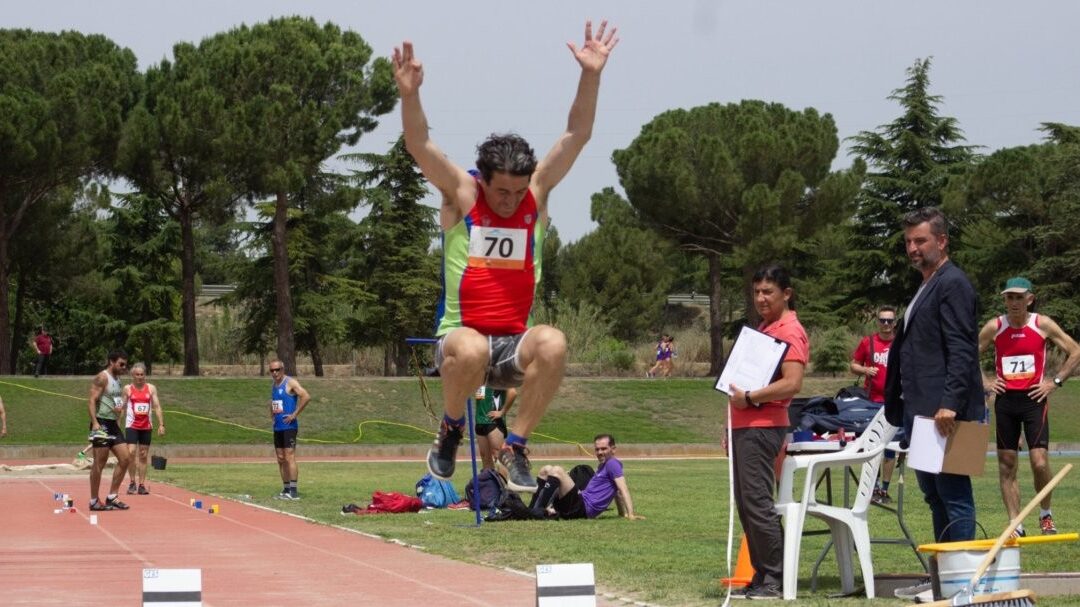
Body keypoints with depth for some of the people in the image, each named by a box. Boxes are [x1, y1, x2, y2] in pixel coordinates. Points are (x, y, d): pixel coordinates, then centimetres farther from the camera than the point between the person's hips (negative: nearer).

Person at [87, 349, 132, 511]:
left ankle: (112, 497, 11)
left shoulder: (117, 380, 17)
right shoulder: (102, 378, -10)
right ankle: (94, 501, 2)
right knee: (100, 463, -5)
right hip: (102, 424, -9)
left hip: (113, 425, 9)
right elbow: (92, 401, -18)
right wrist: (95, 422, -27)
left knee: (124, 458, 5)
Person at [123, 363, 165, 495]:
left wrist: (161, 424, -3)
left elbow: (157, 407, 4)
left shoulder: (151, 388, 5)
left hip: (146, 426, 2)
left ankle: (141, 485, 10)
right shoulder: (128, 389, 1)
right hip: (132, 426, -2)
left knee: (143, 456, 5)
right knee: (131, 452, -15)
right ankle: (132, 482, -2)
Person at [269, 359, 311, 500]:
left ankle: (293, 491, -14)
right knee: (281, 459, 9)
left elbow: (306, 396, -23)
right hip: (277, 427, 9)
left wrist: (295, 414, -20)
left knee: (289, 458, -13)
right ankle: (286, 489, 14)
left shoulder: (290, 383, -9)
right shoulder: (273, 386, 16)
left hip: (289, 426, -9)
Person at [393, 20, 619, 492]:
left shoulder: (537, 194, 6)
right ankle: (451, 429, -6)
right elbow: (419, 146, -12)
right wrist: (408, 95, -30)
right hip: (462, 336, -2)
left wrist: (591, 76, -11)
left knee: (553, 344, -33)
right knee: (471, 350, -39)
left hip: (516, 346, 2)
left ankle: (516, 445, -18)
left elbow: (577, 135, 1)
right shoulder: (460, 195, 0)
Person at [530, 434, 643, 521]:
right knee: (546, 470, 13)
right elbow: (617, 492, 30)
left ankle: (537, 511, -31)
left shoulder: (612, 464, -5)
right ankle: (532, 509, -5)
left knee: (557, 471, -23)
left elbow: (623, 489, -15)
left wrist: (631, 514, -25)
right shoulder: (602, 466, 23)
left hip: (583, 508, -10)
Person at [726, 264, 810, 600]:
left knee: (757, 503, -11)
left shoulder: (789, 332, -10)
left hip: (762, 428, -10)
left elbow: (792, 383, -21)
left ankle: (775, 580, -8)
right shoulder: (763, 328, 20)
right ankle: (761, 577, 15)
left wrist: (749, 398, -20)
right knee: (746, 505, 10)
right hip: (745, 426, 10)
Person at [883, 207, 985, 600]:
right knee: (935, 496, 13)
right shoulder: (925, 289, 20)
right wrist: (901, 406, 18)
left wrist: (950, 404, -25)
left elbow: (961, 349, -18)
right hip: (922, 412, 10)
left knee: (954, 497, -7)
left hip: (945, 414, -10)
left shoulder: (953, 284, -9)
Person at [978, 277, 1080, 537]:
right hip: (1005, 399, 2)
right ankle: (1015, 524, 8)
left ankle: (1045, 514, 14)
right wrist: (984, 382, 2)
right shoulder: (994, 327, 0)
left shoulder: (1043, 325, -4)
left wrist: (1055, 381, -3)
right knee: (1006, 465, 2)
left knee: (1040, 463, -10)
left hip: (1034, 398, -2)